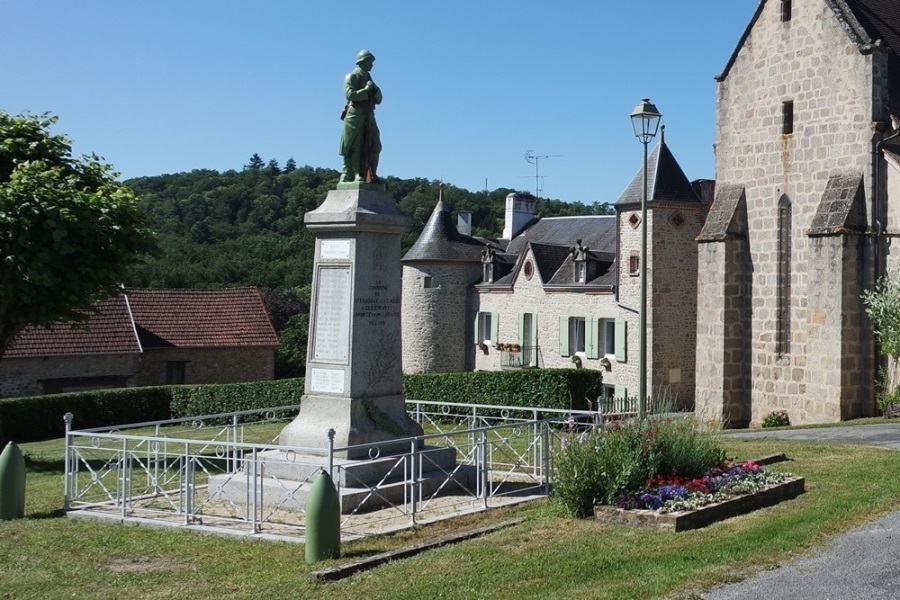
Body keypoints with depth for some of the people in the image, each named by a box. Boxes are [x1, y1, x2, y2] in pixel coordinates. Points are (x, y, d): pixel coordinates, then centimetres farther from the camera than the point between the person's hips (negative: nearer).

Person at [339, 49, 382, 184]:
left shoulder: (368, 78, 22)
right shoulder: (352, 77, 1)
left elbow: (379, 100, 19)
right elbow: (350, 94, -15)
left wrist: (375, 89, 0)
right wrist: (366, 90, -14)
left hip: (368, 117, 7)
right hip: (355, 114, -7)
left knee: (374, 146, -1)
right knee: (354, 148, -8)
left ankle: (369, 175, 1)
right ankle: (348, 177, -7)